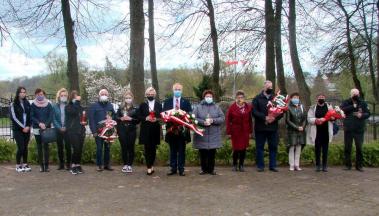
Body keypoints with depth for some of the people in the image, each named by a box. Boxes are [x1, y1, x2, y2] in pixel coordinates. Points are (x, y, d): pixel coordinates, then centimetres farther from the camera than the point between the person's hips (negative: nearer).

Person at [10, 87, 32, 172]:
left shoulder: (27, 103, 9)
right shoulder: (13, 104, -3)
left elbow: (30, 116, 9)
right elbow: (14, 118, -8)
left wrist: (28, 126, -5)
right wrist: (23, 127, -12)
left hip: (27, 129, 4)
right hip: (18, 130, -4)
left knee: (25, 147, 6)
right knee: (21, 147, -8)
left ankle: (25, 164, 15)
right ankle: (18, 165, 6)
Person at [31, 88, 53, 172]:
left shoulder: (48, 104, 3)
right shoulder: (33, 105, 4)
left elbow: (51, 116, -1)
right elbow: (31, 116, 0)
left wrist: (45, 124, -14)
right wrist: (39, 123, -14)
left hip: (47, 128, -1)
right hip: (37, 129, 1)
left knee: (46, 146, -1)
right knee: (39, 147, 4)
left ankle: (46, 165, 2)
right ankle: (41, 165, 8)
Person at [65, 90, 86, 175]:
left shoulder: (80, 107, 16)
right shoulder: (68, 107, 0)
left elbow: (84, 116, 26)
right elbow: (73, 112, -21)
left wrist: (85, 121, 5)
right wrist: (77, 101, -15)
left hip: (81, 131, 5)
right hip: (72, 131, -5)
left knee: (80, 149, 5)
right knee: (76, 148, -14)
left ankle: (78, 165, 17)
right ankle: (73, 166, -1)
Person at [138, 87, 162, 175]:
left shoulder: (159, 105, 8)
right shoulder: (142, 105, 8)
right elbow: (139, 116, 3)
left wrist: (157, 119, -14)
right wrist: (146, 118, -14)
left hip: (155, 130, 1)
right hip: (145, 130, -1)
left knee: (153, 148, 5)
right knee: (147, 148, -4)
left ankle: (151, 165, 18)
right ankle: (149, 167, -1)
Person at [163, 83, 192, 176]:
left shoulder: (186, 102, 4)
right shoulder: (167, 101, 7)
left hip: (182, 130, -1)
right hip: (171, 129, 1)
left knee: (181, 150, 4)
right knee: (172, 150, 9)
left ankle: (181, 169, 10)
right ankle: (173, 168, 16)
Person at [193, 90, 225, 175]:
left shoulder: (216, 107, 8)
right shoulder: (198, 107, 4)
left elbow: (222, 118, 1)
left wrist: (213, 120, -14)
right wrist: (203, 122, -17)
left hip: (213, 135, 1)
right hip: (201, 135, -1)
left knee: (212, 154, 4)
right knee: (203, 153, 4)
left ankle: (211, 169, 15)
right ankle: (204, 169, 16)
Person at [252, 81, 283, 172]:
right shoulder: (257, 98, 4)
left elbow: (281, 112, 6)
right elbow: (254, 112, -7)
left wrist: (274, 118, -13)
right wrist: (265, 117, -18)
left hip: (273, 127, 2)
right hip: (260, 128, -2)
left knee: (273, 147, 5)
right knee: (260, 147, 2)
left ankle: (273, 165, 14)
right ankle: (260, 166, 10)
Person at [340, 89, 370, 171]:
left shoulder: (363, 103, 7)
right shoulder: (346, 103, 3)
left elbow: (368, 113, 3)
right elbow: (342, 110, -16)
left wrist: (362, 115, -17)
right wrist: (353, 106, -19)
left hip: (359, 130, 1)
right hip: (348, 129, 0)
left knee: (359, 148, 4)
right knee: (347, 148, 5)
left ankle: (359, 165, 12)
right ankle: (348, 165, 14)